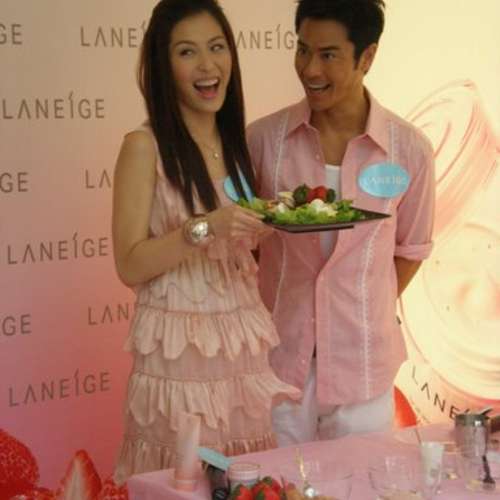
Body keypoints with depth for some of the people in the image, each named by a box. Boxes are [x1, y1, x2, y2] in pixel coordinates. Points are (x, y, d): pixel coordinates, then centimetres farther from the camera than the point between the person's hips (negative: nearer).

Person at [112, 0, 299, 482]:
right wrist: (203, 229, -24)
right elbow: (130, 265, -11)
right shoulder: (145, 146, -8)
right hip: (179, 351, -5)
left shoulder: (237, 145, 10)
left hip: (245, 348, 6)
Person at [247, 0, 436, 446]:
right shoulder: (264, 138, -6)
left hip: (363, 363, 0)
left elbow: (411, 248, 8)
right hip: (279, 360, 0)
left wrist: (364, 313, 5)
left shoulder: (409, 150, -6)